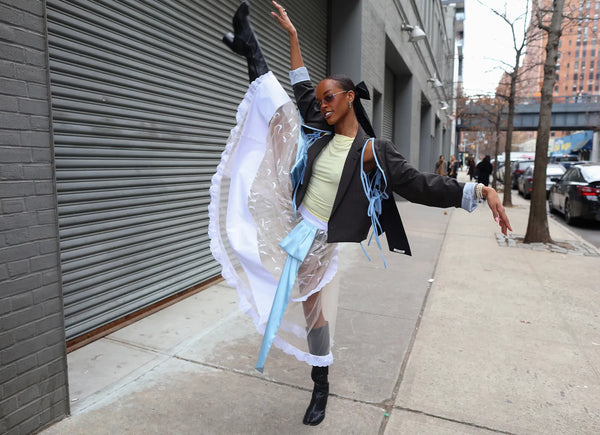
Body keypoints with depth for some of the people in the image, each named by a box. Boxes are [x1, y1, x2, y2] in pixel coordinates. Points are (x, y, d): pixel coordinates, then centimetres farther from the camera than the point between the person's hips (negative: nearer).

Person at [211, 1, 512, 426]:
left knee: (313, 308, 7)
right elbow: (302, 87, 14)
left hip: (316, 237, -4)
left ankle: (321, 384, 33)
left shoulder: (372, 151, -12)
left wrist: (481, 190, -29)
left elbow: (421, 185, -18)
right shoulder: (321, 133, 3)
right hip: (293, 217, 5)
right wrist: (293, 35, 17)